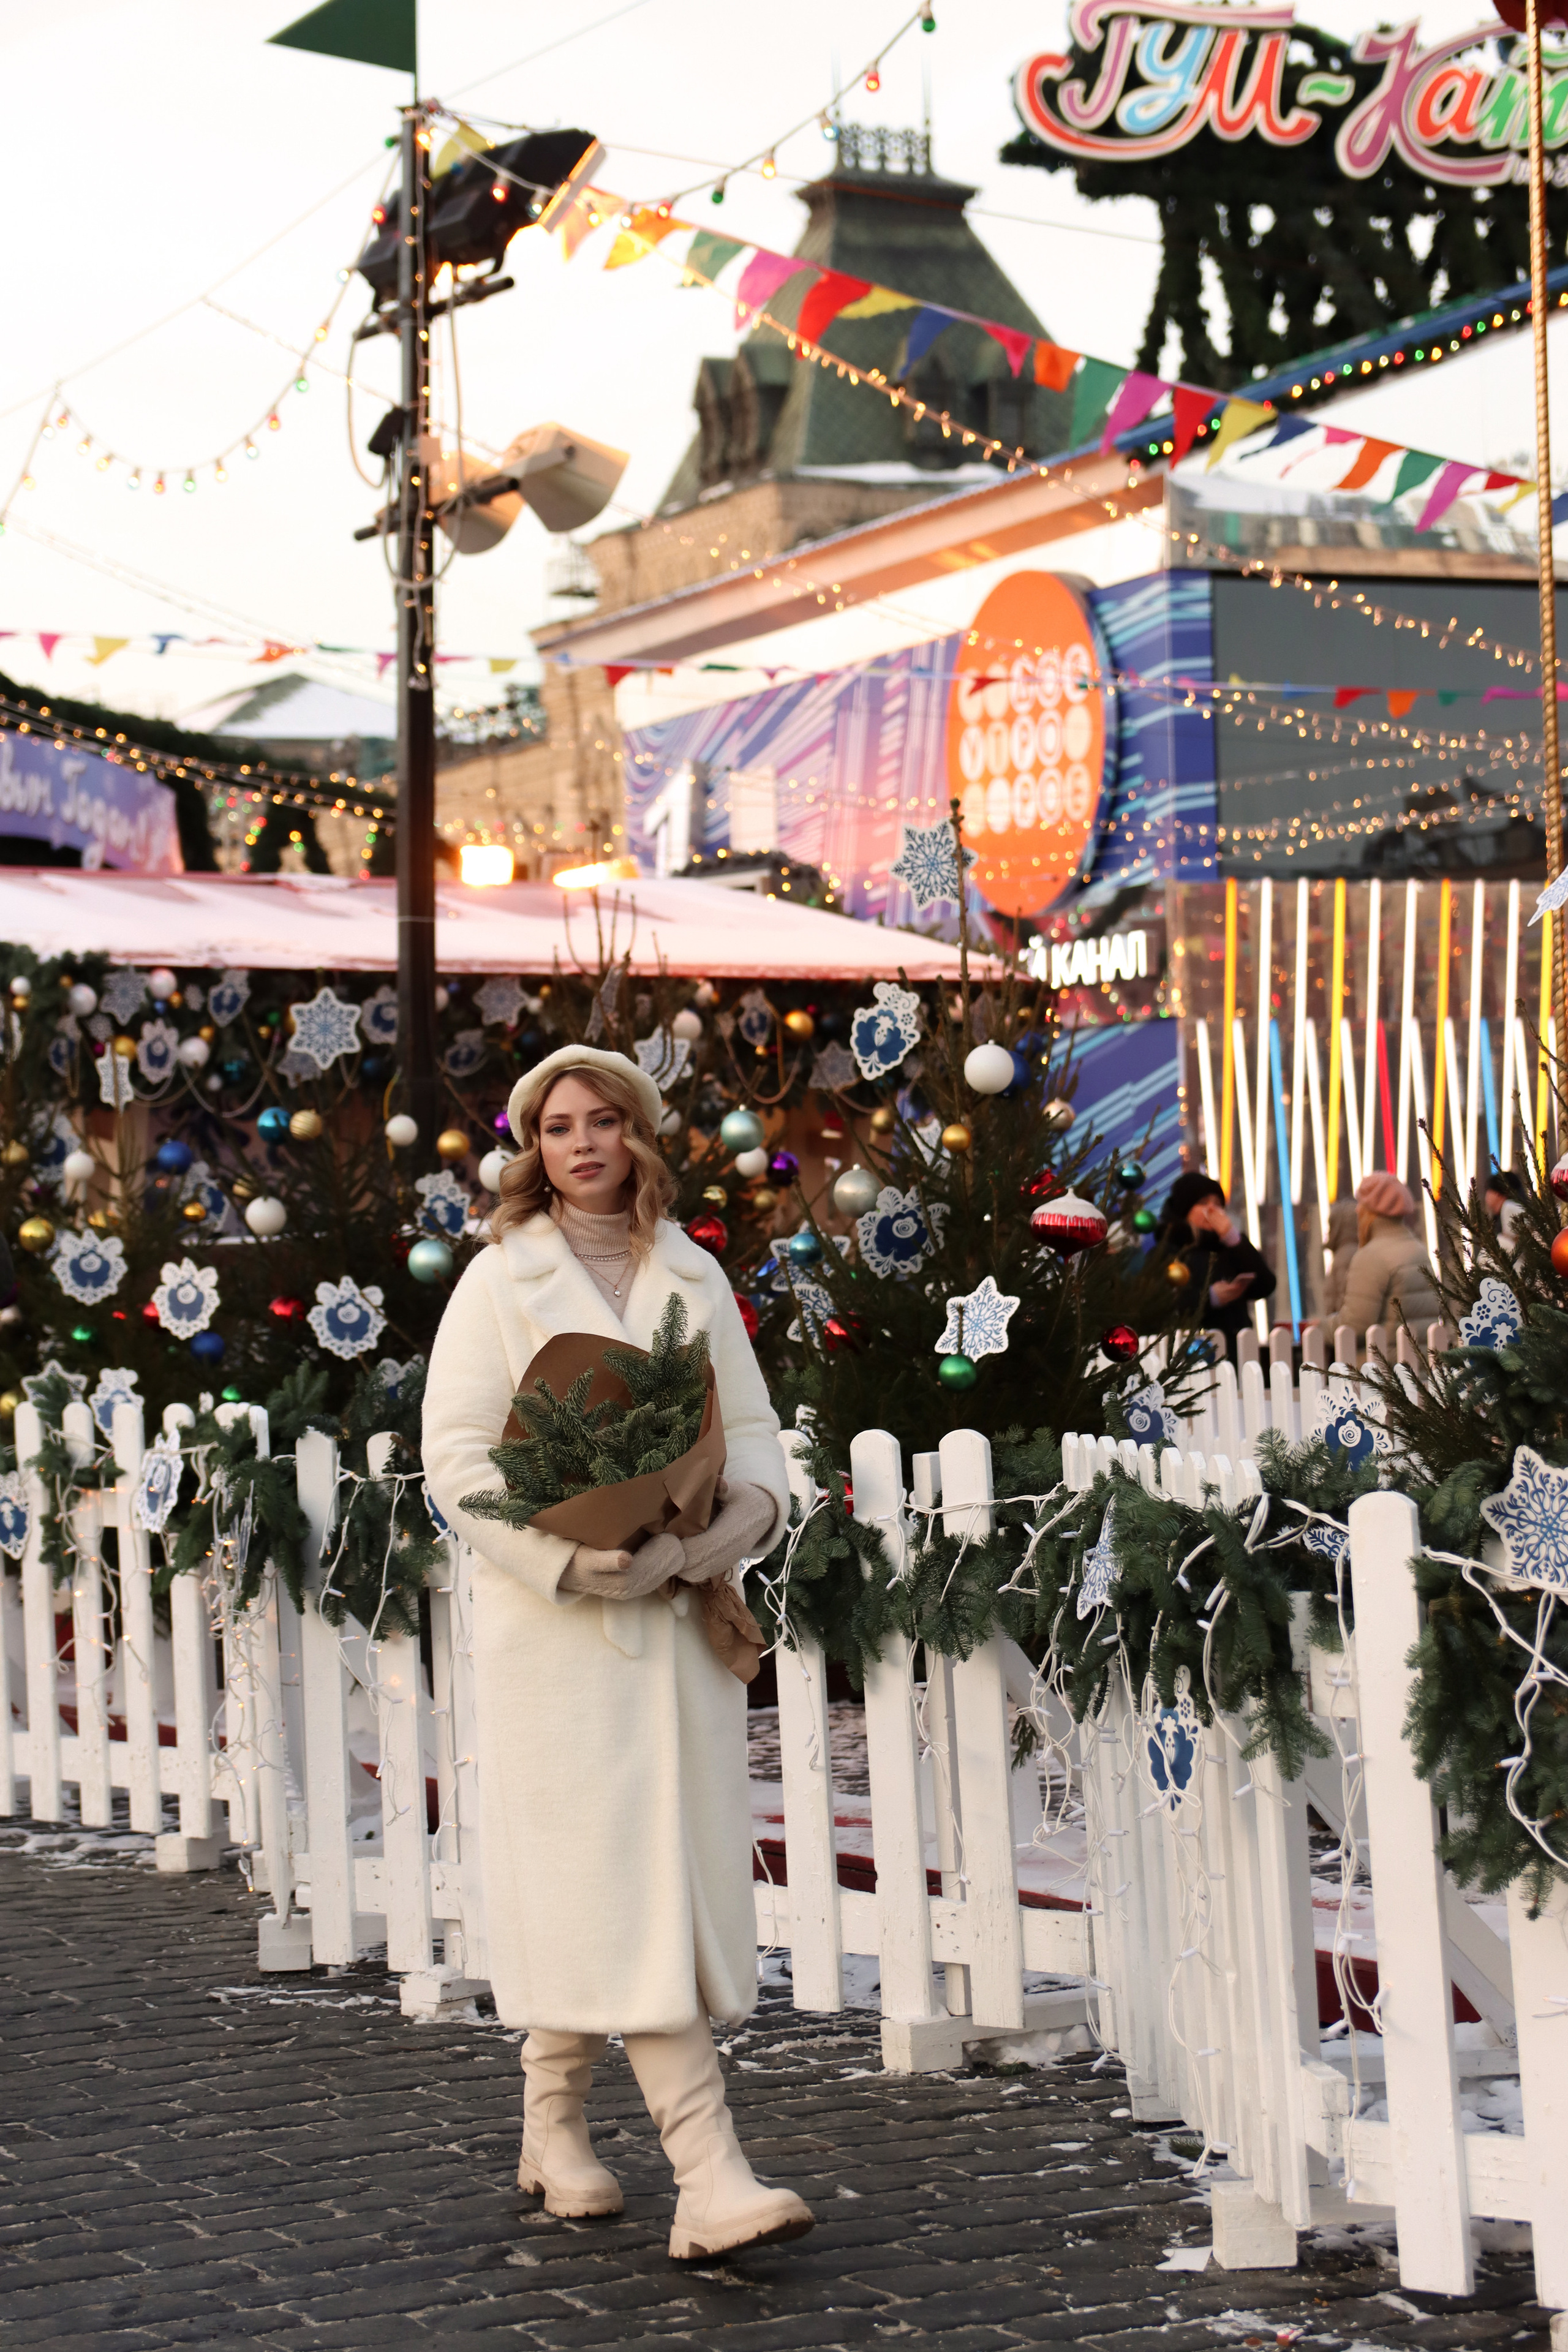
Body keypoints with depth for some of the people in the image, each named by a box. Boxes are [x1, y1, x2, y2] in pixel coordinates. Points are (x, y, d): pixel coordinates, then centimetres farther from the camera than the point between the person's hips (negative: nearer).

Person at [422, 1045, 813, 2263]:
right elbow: (455, 1453, -5)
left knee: (637, 1883, 7)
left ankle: (554, 2119, 27)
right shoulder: (500, 1281, 2)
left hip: (683, 1616, 4)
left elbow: (750, 1423, 15)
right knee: (619, 1885, -10)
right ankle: (710, 2177, -15)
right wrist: (572, 1559, -17)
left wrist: (751, 1508, -9)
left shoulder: (696, 1278, 14)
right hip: (556, 1625, -4)